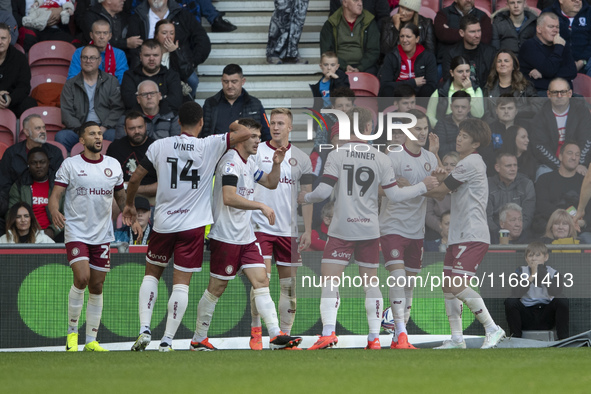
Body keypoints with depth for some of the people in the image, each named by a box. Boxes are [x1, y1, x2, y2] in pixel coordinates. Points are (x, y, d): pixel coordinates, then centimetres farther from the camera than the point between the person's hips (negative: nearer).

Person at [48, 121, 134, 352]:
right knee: (81, 278, -21)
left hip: (102, 235, 4)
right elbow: (55, 195, -4)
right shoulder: (70, 165, -1)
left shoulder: (114, 166, 10)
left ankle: (91, 341, 11)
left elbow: (121, 196, 23)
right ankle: (72, 331, -3)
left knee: (97, 287, 4)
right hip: (76, 232, -4)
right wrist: (55, 211, -26)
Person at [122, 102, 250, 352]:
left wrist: (129, 205, 21)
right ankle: (167, 340, -3)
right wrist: (233, 125, 20)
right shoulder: (209, 146, -7)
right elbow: (244, 134, -3)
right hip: (194, 224, -2)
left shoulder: (159, 146, -1)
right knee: (181, 283, 1)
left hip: (163, 223, 2)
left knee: (151, 274, 18)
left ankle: (144, 328, 5)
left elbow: (135, 179, 4)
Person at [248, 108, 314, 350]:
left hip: (289, 229, 3)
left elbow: (307, 196, 10)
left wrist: (308, 230, 4)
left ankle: (285, 335, 11)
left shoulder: (301, 158, 8)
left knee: (289, 284, 4)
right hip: (261, 227, -3)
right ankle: (256, 332, -2)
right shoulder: (256, 151, 1)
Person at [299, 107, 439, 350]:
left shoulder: (336, 155, -5)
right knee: (370, 282, 11)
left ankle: (328, 332, -22)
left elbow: (324, 191, -9)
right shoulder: (380, 159, 2)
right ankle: (374, 338, 12)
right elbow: (394, 194, 4)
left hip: (342, 229, -3)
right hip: (370, 229, 3)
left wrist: (306, 198, 12)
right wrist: (423, 187, 18)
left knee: (329, 279, -5)